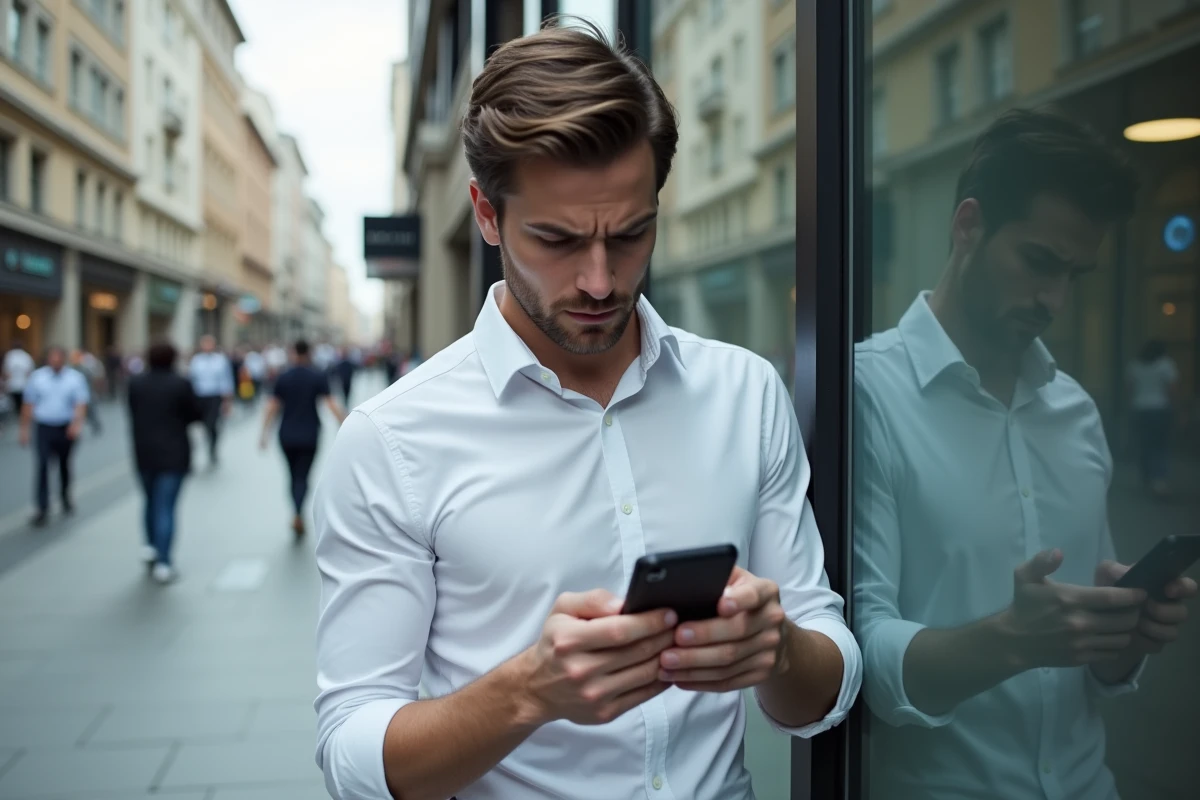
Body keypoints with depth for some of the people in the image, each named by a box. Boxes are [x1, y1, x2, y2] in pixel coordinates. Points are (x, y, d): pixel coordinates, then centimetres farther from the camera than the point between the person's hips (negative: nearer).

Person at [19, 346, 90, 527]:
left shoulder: (75, 378, -2)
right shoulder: (37, 377, 1)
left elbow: (81, 404, -10)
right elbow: (28, 405, 5)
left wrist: (77, 423, -26)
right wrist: (25, 429, 4)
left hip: (67, 429, 0)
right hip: (45, 428, 0)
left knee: (65, 465, 15)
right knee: (43, 466, -8)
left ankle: (66, 499, 36)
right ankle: (43, 509, -6)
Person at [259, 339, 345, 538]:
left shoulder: (284, 378, 3)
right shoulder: (319, 377, -5)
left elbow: (272, 407, 2)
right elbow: (331, 404, -12)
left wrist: (264, 434, 7)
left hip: (287, 436, 2)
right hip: (309, 436, -2)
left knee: (293, 476, 16)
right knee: (302, 477, 0)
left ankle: (299, 516, 18)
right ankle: (298, 515, -21)